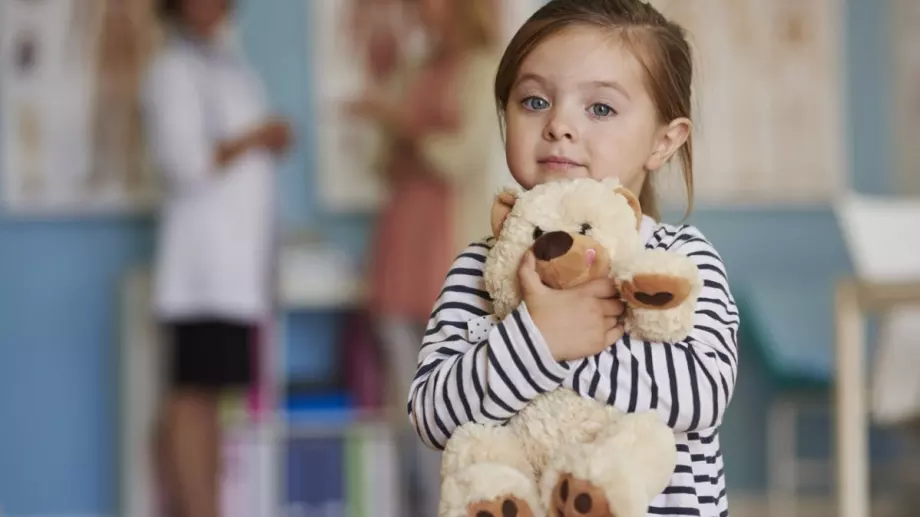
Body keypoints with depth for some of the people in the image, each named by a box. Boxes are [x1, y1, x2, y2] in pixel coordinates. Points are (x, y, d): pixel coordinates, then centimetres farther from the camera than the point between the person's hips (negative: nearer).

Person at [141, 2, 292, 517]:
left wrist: (272, 142, 8)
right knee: (194, 396, -10)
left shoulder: (228, 61, 20)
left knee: (210, 397, 7)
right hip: (205, 261, -9)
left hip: (239, 262, 9)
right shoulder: (175, 68, -7)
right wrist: (255, 139, -8)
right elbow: (185, 163, -16)